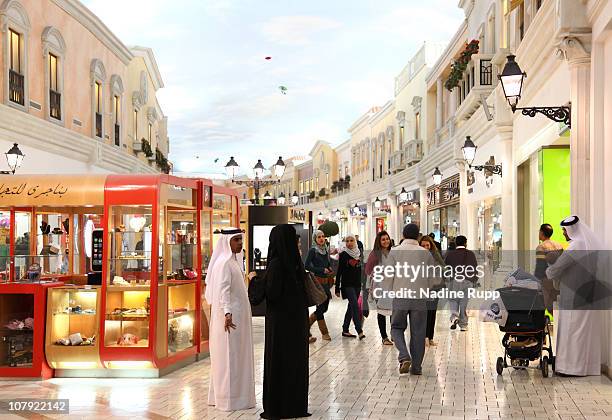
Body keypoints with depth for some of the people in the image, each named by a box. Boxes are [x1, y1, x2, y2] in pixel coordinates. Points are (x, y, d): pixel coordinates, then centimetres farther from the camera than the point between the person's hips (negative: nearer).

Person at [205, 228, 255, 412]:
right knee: (229, 356, -4)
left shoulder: (234, 260, 13)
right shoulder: (224, 263, -16)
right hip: (230, 316, -10)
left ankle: (238, 395, 23)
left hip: (239, 315, 10)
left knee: (238, 356, 15)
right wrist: (227, 313, -34)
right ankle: (229, 399, 3)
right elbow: (222, 290, -25)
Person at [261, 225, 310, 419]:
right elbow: (301, 291, 4)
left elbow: (271, 294, -15)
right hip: (298, 317, 4)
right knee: (296, 361, 10)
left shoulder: (276, 264, -14)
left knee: (277, 363, 4)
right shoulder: (297, 262, 0)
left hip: (280, 320, -4)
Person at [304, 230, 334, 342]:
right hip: (317, 281, -7)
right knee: (321, 307, -2)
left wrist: (330, 269, 4)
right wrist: (322, 270, -16)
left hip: (326, 282, 7)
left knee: (324, 307, 10)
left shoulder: (326, 250, 12)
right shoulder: (312, 251, -8)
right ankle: (324, 333, 9)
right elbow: (307, 266, -13)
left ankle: (306, 325, 25)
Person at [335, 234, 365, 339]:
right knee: (355, 306, -16)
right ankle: (359, 331, -19)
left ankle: (345, 330, 18)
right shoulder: (343, 254, -5)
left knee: (351, 307, 9)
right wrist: (337, 288, -7)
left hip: (357, 284, 6)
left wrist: (362, 284, 17)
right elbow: (339, 271, -5)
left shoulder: (358, 253, 9)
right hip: (347, 284, -6)